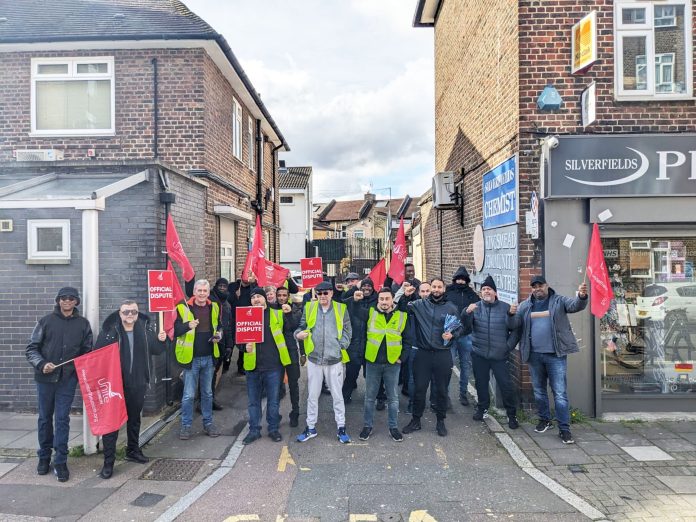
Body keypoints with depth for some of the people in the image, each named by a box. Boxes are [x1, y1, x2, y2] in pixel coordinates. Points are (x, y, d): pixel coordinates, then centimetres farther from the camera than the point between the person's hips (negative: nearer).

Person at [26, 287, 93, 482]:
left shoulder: (83, 323, 5)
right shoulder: (46, 321, 2)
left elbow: (87, 351, 9)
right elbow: (31, 348, 2)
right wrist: (41, 364, -14)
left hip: (68, 379, -1)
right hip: (45, 378, 1)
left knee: (62, 419, 0)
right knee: (45, 418, 12)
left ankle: (60, 462, 7)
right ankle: (44, 457, 28)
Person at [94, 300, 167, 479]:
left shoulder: (146, 328, -2)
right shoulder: (109, 330, -11)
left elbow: (156, 350, 7)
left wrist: (160, 340, -14)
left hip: (138, 384, 4)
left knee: (134, 418, 19)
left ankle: (133, 451, 37)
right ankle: (108, 461, 12)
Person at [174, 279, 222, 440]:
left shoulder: (214, 307, 5)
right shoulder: (183, 308, -9)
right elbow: (175, 331, -11)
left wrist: (218, 335, -2)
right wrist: (188, 325, -29)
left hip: (209, 357, 4)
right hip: (191, 358, -4)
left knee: (207, 393, 15)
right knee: (188, 395, 2)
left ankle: (208, 423, 28)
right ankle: (185, 426, 17)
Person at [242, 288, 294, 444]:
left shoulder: (278, 314, 3)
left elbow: (291, 330, -5)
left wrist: (289, 315, -20)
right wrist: (245, 346, -12)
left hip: (274, 366, -1)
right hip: (253, 366, 1)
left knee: (273, 401, 10)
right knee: (253, 401, 12)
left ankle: (273, 429, 26)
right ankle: (254, 430, 25)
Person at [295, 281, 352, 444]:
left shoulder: (341, 309, -1)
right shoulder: (309, 307, 2)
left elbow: (347, 331, 3)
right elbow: (301, 326, 9)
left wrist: (341, 346, -8)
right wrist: (298, 334, -13)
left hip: (334, 359, -1)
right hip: (314, 358, 2)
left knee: (337, 395, 8)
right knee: (312, 395, 12)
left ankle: (341, 427, 22)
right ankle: (311, 427, 27)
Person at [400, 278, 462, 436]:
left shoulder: (451, 307, 2)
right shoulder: (419, 304, 2)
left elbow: (459, 328, 7)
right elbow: (402, 310, 0)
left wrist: (452, 335, -13)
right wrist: (405, 296, -14)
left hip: (443, 355, 0)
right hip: (423, 353, 0)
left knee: (441, 389, 11)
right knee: (419, 388, 8)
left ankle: (440, 421, 28)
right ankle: (416, 420, 24)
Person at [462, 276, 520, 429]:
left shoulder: (505, 307, 0)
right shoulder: (475, 307, 0)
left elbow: (513, 327, -5)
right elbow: (466, 325, -12)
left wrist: (511, 315, -25)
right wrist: (466, 312, -31)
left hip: (499, 355, -1)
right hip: (479, 354, 1)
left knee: (506, 385, 1)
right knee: (481, 383, 13)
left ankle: (512, 415, 15)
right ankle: (482, 409, 31)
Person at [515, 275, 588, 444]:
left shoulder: (559, 301, 0)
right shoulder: (524, 306, 8)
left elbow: (575, 305, -17)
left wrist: (581, 296, -37)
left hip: (555, 355, -3)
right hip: (534, 355, 3)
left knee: (560, 392, -1)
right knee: (539, 390, 16)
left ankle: (564, 428, 6)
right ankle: (545, 420, 33)